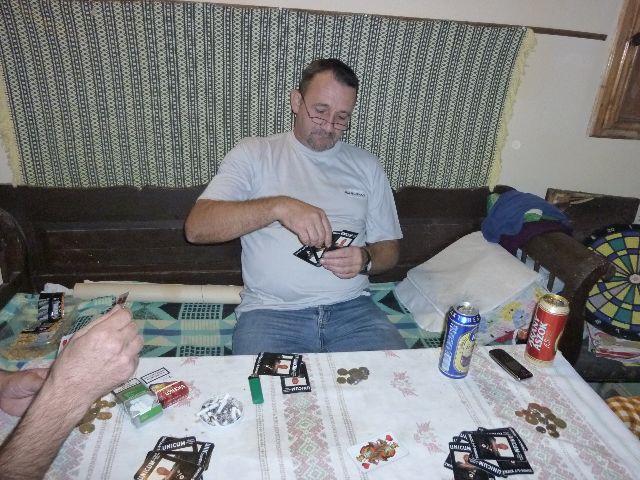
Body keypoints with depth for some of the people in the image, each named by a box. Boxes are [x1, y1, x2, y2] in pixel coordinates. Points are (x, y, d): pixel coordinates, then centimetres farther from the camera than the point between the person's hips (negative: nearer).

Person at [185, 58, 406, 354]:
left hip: (351, 309, 3)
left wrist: (366, 259, -7)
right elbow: (196, 228, -8)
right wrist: (278, 206, -21)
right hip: (271, 311, -2)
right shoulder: (253, 154, 5)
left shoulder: (366, 166, 13)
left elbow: (389, 249, 17)